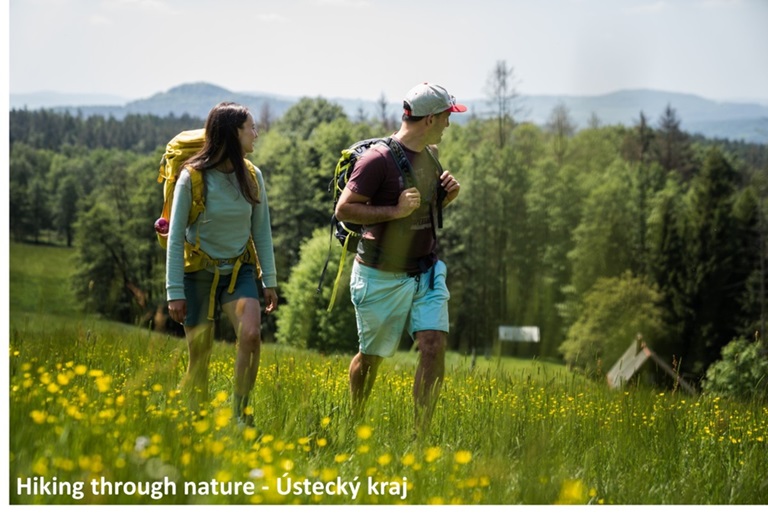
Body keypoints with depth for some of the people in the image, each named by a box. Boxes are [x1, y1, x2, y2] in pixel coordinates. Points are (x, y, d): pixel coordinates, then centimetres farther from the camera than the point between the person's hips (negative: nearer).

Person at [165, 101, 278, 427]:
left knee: (251, 334, -22)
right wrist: (175, 292, -11)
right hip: (199, 274, -3)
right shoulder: (192, 177, -13)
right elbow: (176, 237, -9)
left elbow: (262, 231, 8)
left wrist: (270, 280, 5)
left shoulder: (252, 176, 0)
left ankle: (240, 412, -9)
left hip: (239, 271, 3)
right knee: (199, 356, 0)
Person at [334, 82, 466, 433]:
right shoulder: (379, 159, -18)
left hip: (426, 272, 6)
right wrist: (395, 210, -24)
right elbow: (344, 209, -17)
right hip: (382, 276, -6)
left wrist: (448, 195, 1)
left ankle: (420, 435, -4)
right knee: (372, 356, 9)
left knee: (435, 347, -9)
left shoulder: (431, 155, 7)